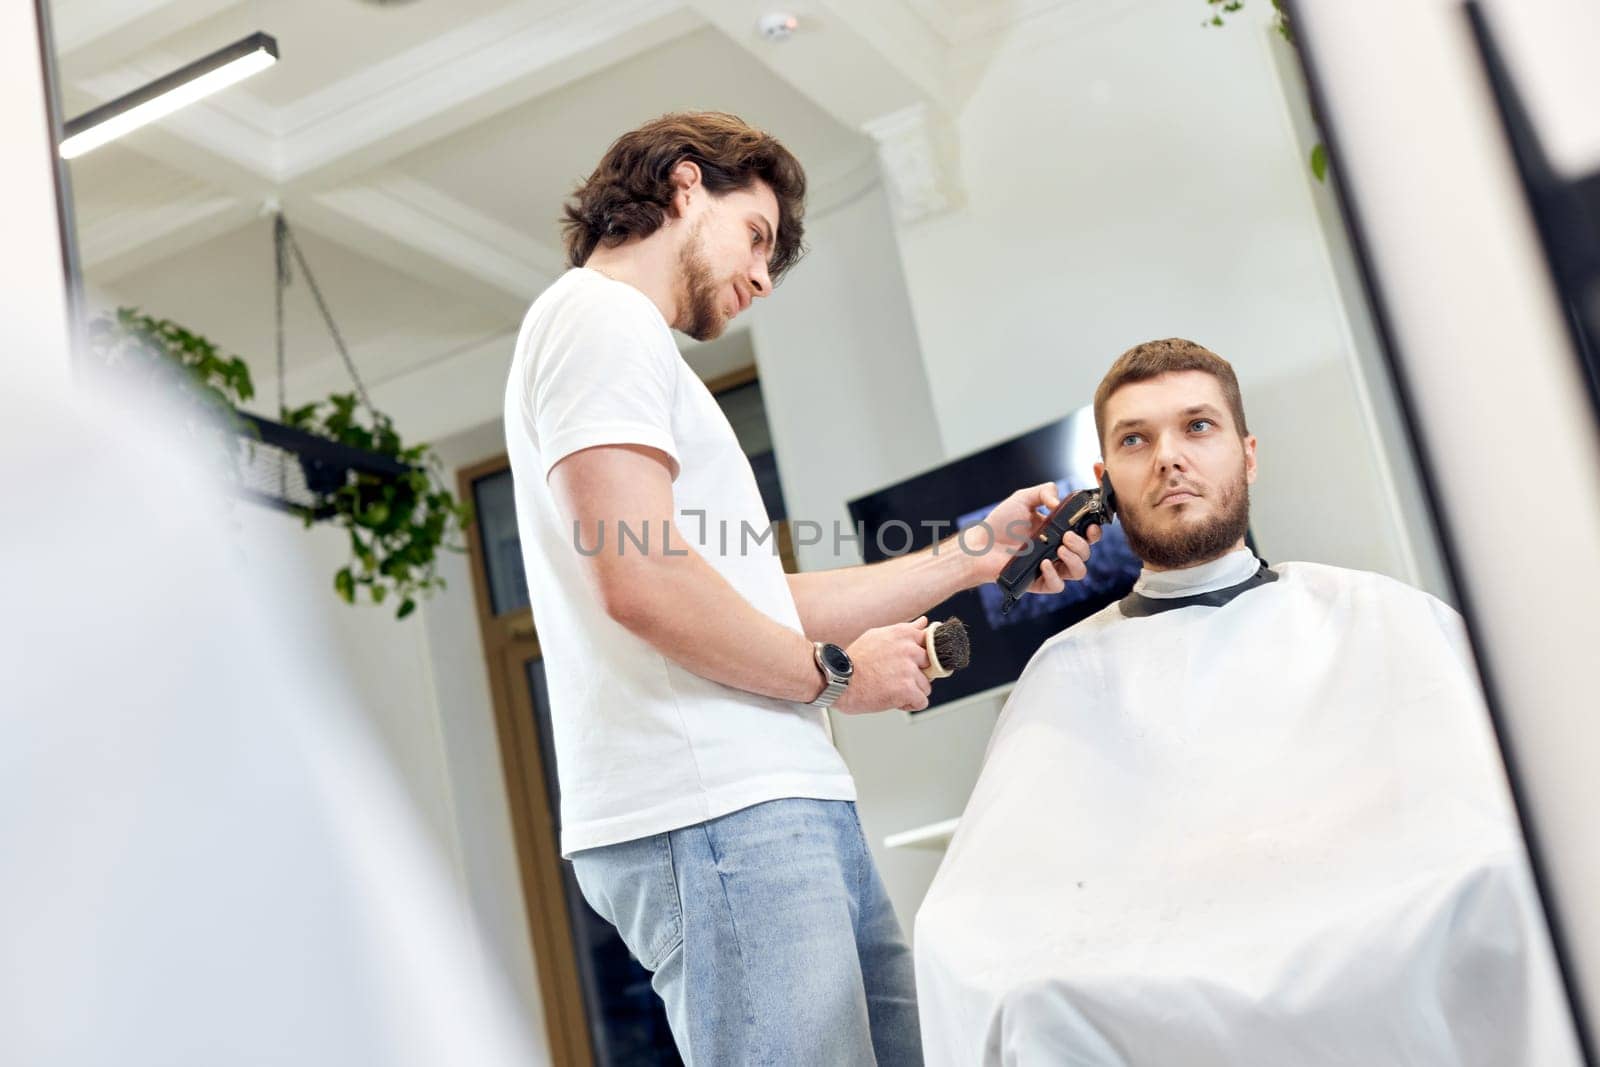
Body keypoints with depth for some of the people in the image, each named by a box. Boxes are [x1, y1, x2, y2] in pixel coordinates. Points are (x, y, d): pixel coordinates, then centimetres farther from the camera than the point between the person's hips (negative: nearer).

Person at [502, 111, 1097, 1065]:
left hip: (780, 801, 10)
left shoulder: (627, 342, 28)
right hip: (715, 809, -10)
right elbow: (640, 580, -18)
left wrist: (974, 557, 19)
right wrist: (835, 673, -5)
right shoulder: (600, 316, -3)